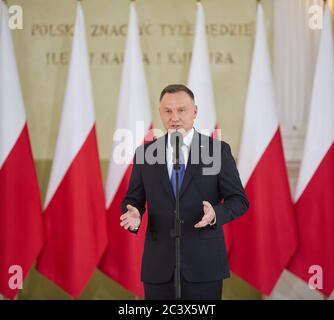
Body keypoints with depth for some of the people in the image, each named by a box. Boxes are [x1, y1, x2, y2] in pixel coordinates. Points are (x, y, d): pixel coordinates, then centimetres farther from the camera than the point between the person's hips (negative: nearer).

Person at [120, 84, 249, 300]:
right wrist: (134, 216, -13)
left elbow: (239, 200, -1)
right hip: (159, 265, 2)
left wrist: (216, 214, -22)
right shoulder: (145, 153, 7)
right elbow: (133, 199, 10)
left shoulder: (218, 150, 0)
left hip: (204, 262, -2)